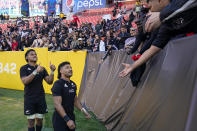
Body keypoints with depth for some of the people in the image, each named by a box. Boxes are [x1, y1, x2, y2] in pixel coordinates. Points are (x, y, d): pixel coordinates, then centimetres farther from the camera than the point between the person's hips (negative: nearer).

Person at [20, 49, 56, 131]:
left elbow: (49, 82, 1)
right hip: (29, 99, -3)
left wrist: (52, 71, -15)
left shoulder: (42, 69, 8)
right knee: (31, 122, 1)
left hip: (41, 98, 3)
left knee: (40, 120, 10)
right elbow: (25, 81, -20)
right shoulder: (24, 68, -3)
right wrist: (36, 71, -30)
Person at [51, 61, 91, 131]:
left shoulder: (73, 84, 7)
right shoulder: (58, 84, -17)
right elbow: (57, 104, -23)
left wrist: (83, 111, 6)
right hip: (60, 118, -7)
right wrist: (67, 119, -28)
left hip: (71, 117, 8)